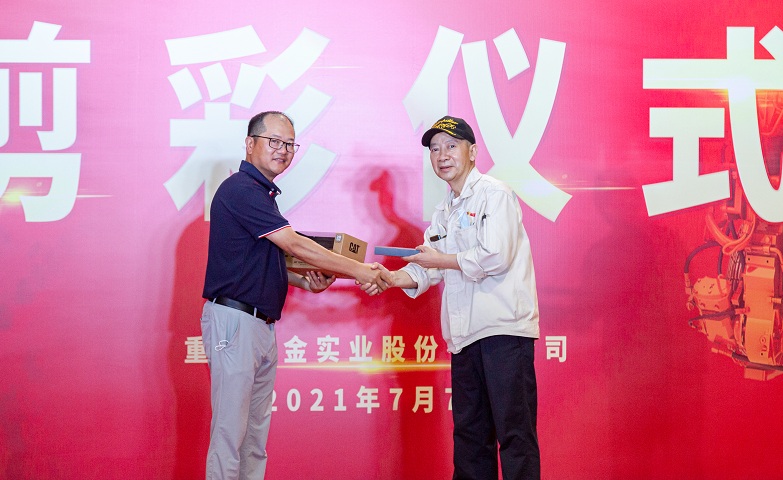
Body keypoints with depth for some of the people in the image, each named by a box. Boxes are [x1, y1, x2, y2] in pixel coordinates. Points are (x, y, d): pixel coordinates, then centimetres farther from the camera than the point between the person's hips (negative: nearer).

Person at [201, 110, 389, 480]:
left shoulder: (262, 192, 18)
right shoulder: (241, 189, -12)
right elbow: (294, 244, -16)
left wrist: (304, 282, 6)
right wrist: (359, 271, -11)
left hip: (262, 324, 10)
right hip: (234, 320, -10)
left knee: (256, 434, 10)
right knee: (230, 431, -8)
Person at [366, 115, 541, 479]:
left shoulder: (494, 194, -4)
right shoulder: (444, 213, 20)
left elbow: (496, 257, -16)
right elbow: (427, 271, 18)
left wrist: (440, 259, -6)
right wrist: (388, 278, 1)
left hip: (504, 327, -8)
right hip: (465, 334, 8)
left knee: (514, 431, -7)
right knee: (469, 432, 12)